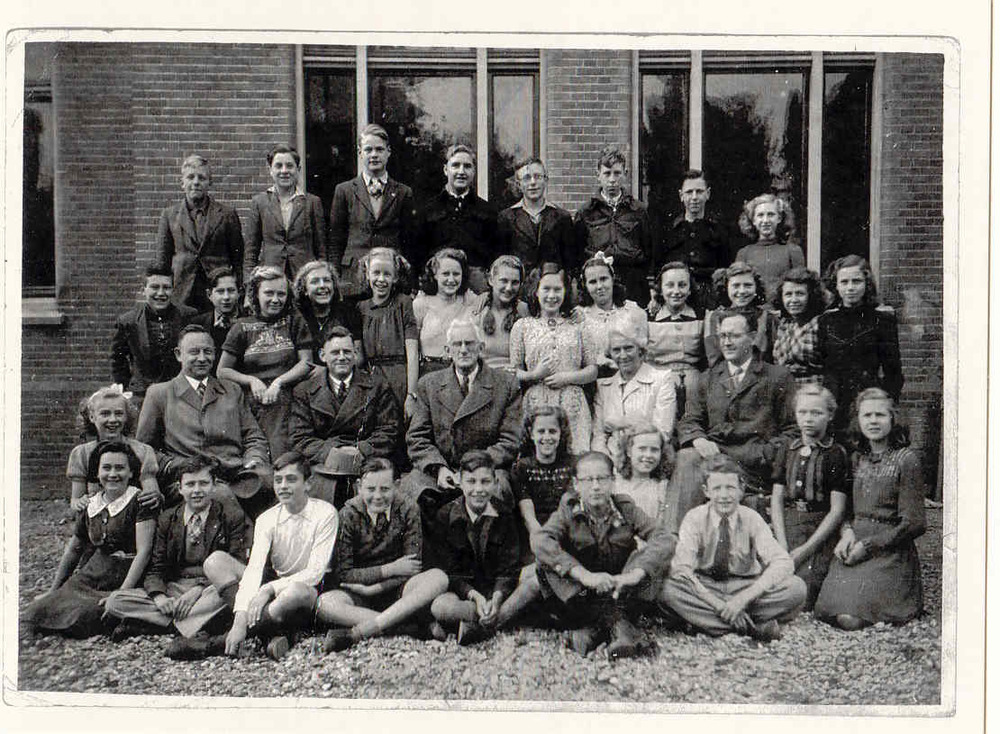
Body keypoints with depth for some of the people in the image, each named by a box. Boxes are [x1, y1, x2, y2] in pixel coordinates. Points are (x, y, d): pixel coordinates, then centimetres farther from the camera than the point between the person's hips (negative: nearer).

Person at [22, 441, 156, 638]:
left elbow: (143, 551, -15)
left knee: (83, 613, -28)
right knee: (41, 610, -14)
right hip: (93, 576, 6)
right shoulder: (90, 506, 10)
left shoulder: (139, 501, -8)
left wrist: (122, 593, -22)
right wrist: (53, 591, 23)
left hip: (128, 578, -6)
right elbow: (73, 550, 23)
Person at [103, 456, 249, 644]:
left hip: (211, 588, -3)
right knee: (114, 602, -16)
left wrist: (199, 589, -20)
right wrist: (159, 596, -14)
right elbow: (156, 567, 8)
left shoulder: (233, 517, 2)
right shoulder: (166, 520, 13)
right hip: (173, 589, 4)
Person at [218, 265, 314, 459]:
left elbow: (306, 363, 6)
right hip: (251, 405, 1)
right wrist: (251, 380, -3)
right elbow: (222, 371, 12)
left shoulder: (295, 323, 13)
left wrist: (278, 381, -7)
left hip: (286, 403, -1)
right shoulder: (242, 328, 12)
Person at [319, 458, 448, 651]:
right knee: (325, 603, -31)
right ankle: (411, 627, -36)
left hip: (397, 592, 1)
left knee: (438, 578, -29)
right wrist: (391, 569, -15)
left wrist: (371, 589, -16)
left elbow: (413, 568, -6)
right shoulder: (348, 514, -5)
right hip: (360, 598, -1)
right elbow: (343, 574, -8)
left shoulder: (407, 510, -3)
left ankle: (355, 633, -35)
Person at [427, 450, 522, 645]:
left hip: (495, 591, 2)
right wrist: (474, 595, -20)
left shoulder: (505, 516, 1)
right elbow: (449, 570, -3)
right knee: (439, 607, -34)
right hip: (459, 590, -2)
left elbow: (509, 569, -2)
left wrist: (497, 597, -22)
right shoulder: (444, 516, -1)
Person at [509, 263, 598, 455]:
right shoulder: (522, 326, 10)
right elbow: (513, 372, 8)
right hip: (536, 405, -1)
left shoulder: (576, 328, 12)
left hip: (572, 407, 1)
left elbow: (593, 370, 9)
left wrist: (567, 377, -7)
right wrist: (534, 375, -11)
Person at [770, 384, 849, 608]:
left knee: (804, 602, -16)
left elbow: (837, 510, -7)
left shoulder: (836, 454, -3)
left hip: (820, 534, -4)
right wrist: (782, 546, -5)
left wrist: (805, 549, -11)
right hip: (787, 529, 4)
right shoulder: (786, 452, 12)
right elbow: (777, 499, 8)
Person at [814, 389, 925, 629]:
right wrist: (847, 531, -4)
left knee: (852, 618, -20)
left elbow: (914, 524, -8)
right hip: (854, 549, 5)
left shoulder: (906, 459, -5)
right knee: (833, 613, -16)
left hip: (891, 552, -5)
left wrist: (868, 545, -11)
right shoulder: (857, 458, 13)